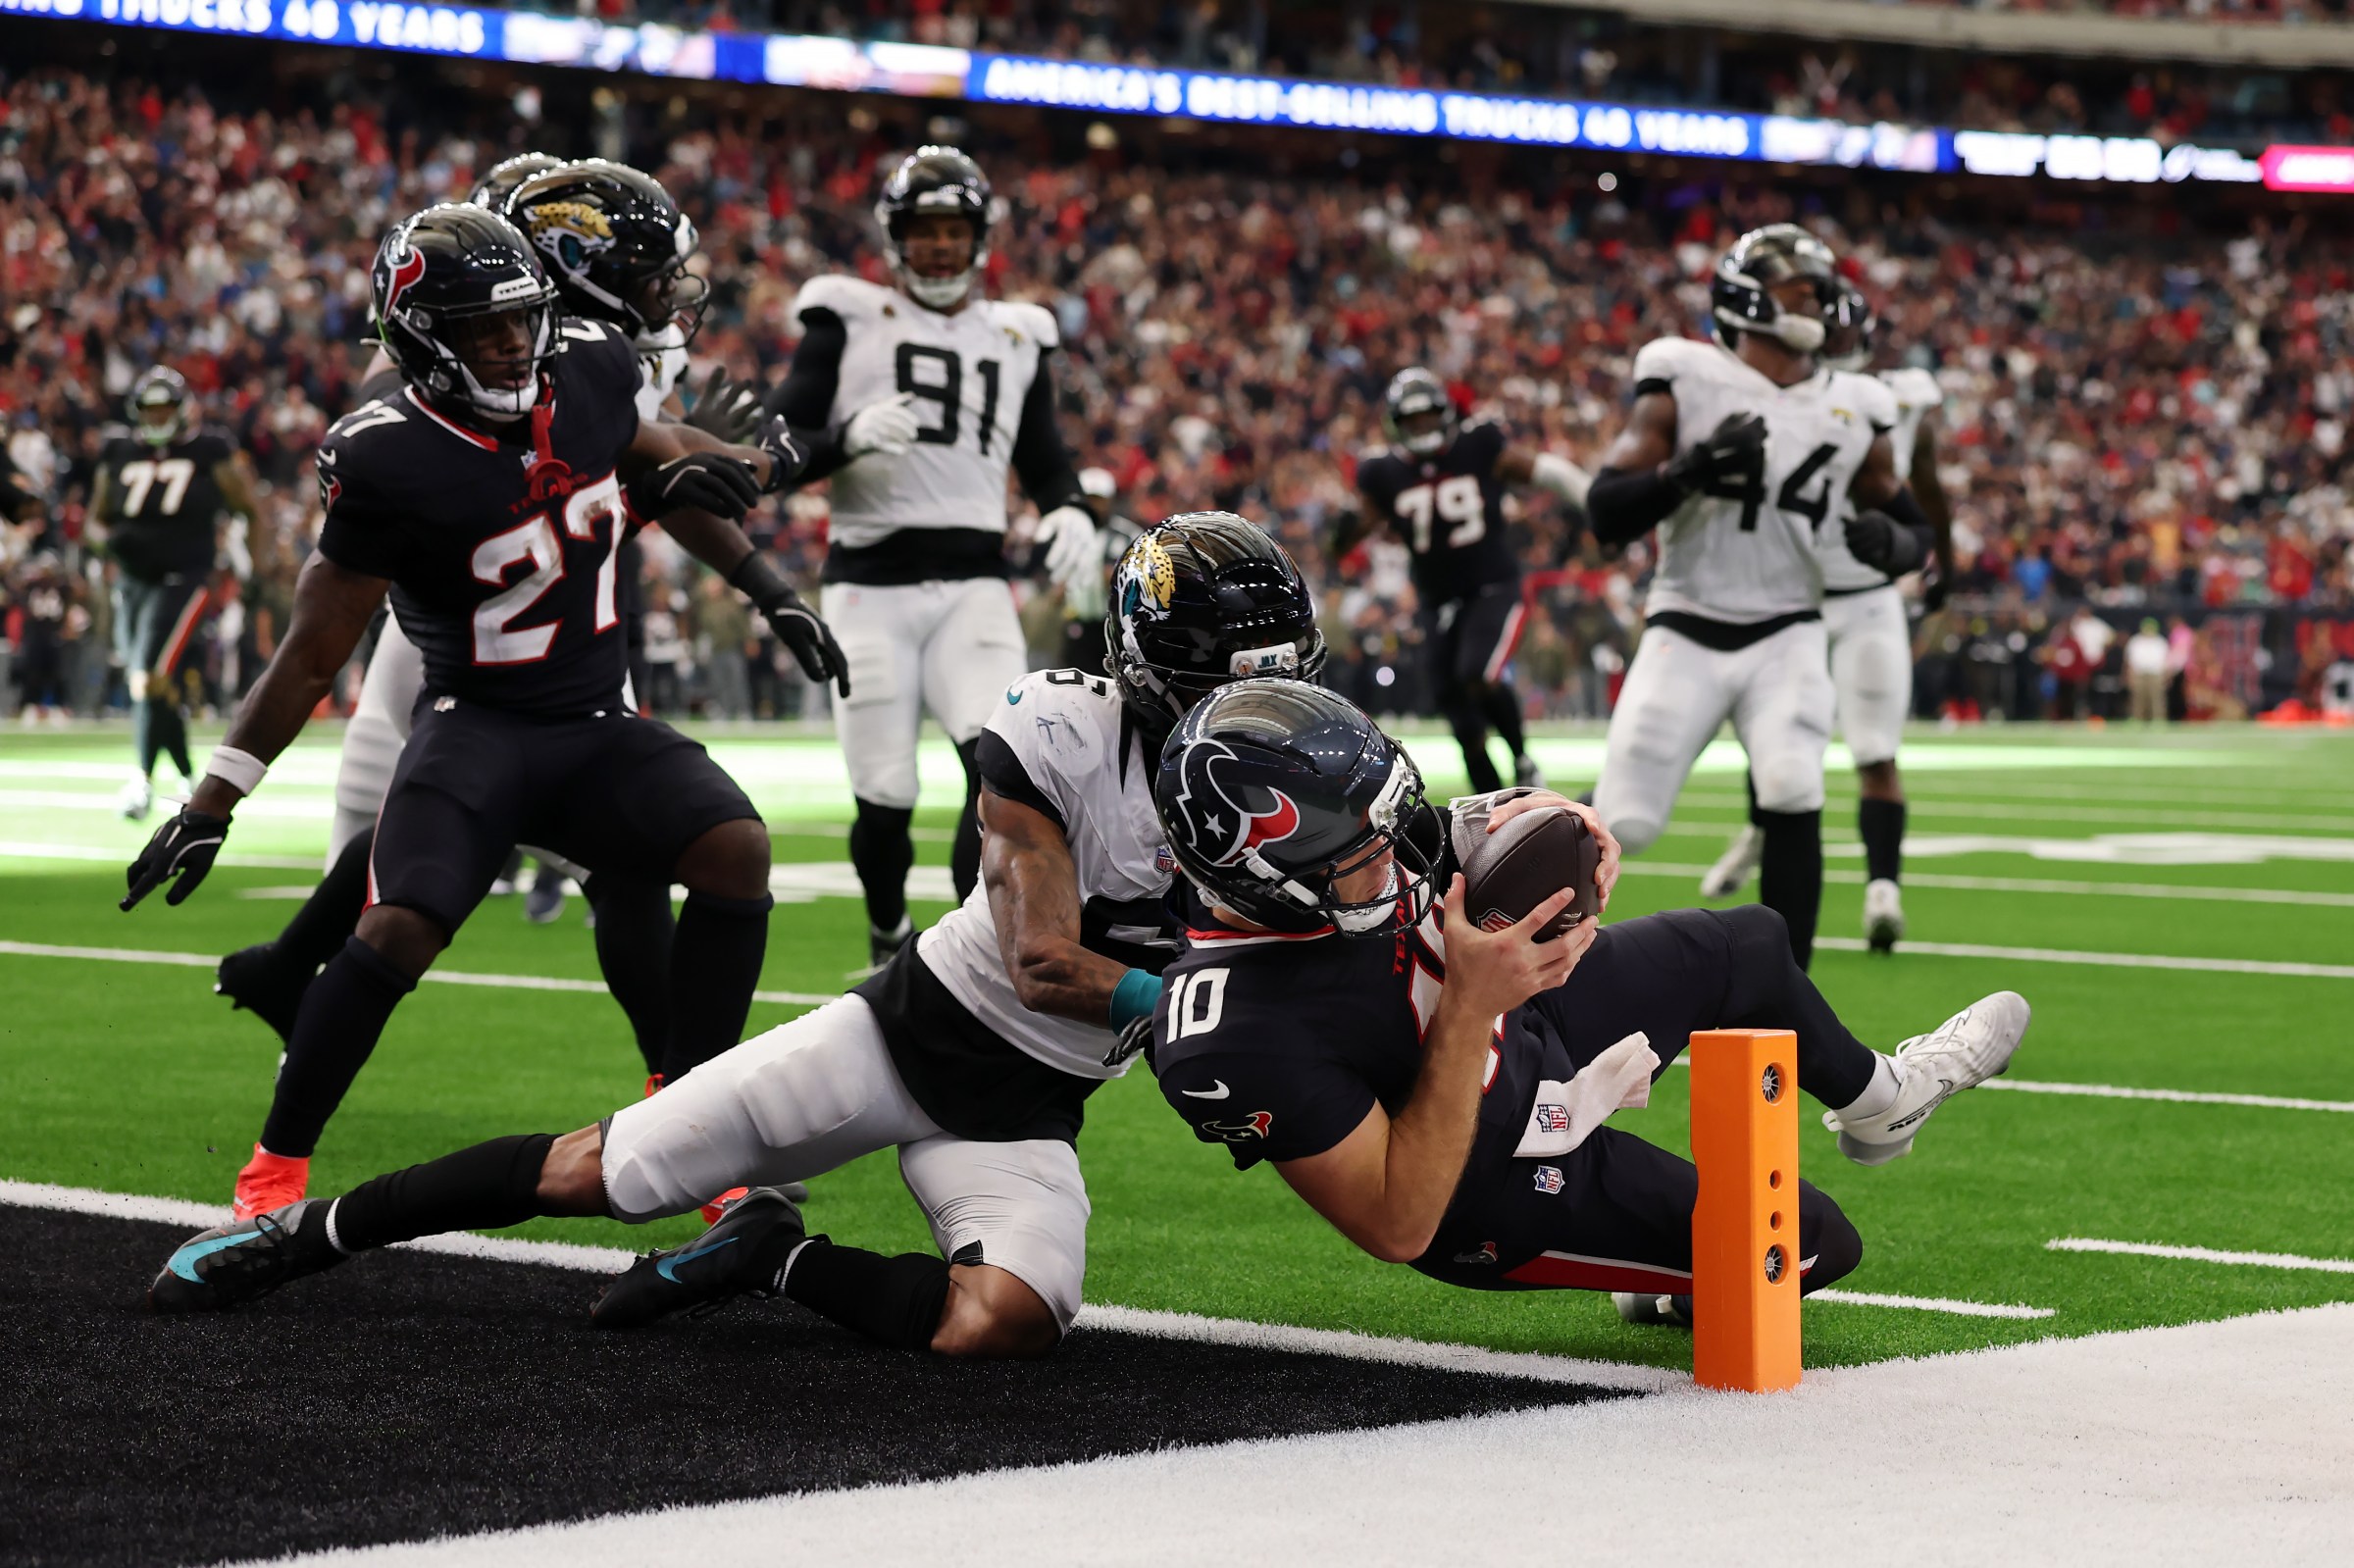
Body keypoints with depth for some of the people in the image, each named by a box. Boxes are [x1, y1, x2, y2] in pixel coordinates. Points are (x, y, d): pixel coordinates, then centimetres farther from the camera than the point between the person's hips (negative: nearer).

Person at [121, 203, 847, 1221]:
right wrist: (212, 806, -12)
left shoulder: (587, 374, -2)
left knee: (736, 849, -18)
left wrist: (770, 592, 18)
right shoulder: (391, 464, -17)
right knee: (398, 930, -25)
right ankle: (276, 1167, -6)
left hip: (597, 726, 5)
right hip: (477, 726, -5)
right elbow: (313, 656, -10)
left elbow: (661, 471, 21)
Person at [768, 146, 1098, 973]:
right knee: (885, 800, 0)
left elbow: (1044, 461, 22)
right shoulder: (847, 321, 4)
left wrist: (1070, 509, 0)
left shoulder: (1016, 338, 15)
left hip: (973, 584, 2)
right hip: (869, 584, -2)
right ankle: (888, 931, 30)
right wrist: (850, 438, -21)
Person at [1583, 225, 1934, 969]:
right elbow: (1606, 514, -10)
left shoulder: (1852, 411, 5)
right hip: (1687, 633, -2)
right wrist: (1689, 470, -27)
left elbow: (1915, 528, 15)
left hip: (1786, 635, 2)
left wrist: (1890, 541, -9)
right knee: (1624, 824, -7)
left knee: (1793, 797, -20)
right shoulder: (1685, 381, -6)